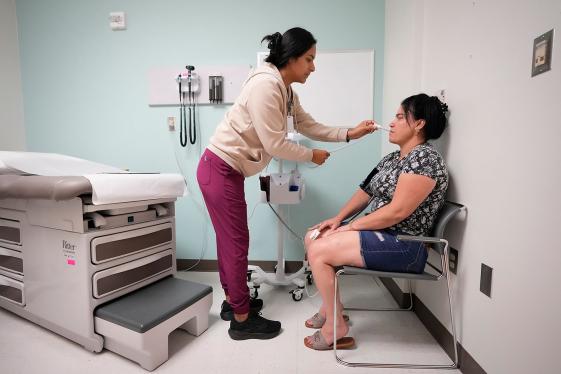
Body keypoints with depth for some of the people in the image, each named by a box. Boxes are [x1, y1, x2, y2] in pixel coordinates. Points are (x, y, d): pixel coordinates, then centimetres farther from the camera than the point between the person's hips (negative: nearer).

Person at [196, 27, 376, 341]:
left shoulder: (286, 91, 10)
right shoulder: (265, 85, -21)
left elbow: (309, 126, 12)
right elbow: (275, 144, -22)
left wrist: (349, 134, 4)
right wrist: (312, 156, -8)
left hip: (228, 170, 10)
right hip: (219, 170, -9)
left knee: (230, 239, 16)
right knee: (237, 241, -2)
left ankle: (232, 301, 34)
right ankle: (242, 319, 15)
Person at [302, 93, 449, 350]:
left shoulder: (424, 158, -15)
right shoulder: (392, 158, 14)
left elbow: (398, 211, -23)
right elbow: (365, 192, 13)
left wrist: (351, 226, -15)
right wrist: (339, 218, 0)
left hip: (403, 246, -9)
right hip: (380, 234, 10)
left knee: (318, 250, -19)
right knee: (313, 238, 8)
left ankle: (336, 327, -1)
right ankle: (330, 307, 20)